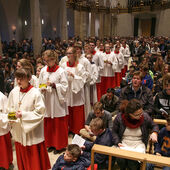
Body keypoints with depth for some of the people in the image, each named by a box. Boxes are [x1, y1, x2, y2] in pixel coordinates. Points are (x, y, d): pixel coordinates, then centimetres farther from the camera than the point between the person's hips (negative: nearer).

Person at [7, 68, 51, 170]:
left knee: (34, 156, 10)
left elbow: (40, 112, -16)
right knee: (21, 155, 20)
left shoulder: (35, 93, -17)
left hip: (32, 131, -4)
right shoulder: (14, 92, -2)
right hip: (18, 130, 5)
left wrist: (23, 114, -21)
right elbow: (10, 108, 10)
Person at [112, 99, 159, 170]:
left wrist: (154, 133, -12)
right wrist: (118, 142, -12)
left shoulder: (145, 116, -11)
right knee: (120, 160, -27)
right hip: (124, 144, 0)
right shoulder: (119, 118, -13)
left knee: (133, 163, -27)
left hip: (139, 145, 0)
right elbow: (114, 132, 2)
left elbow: (154, 126, 9)